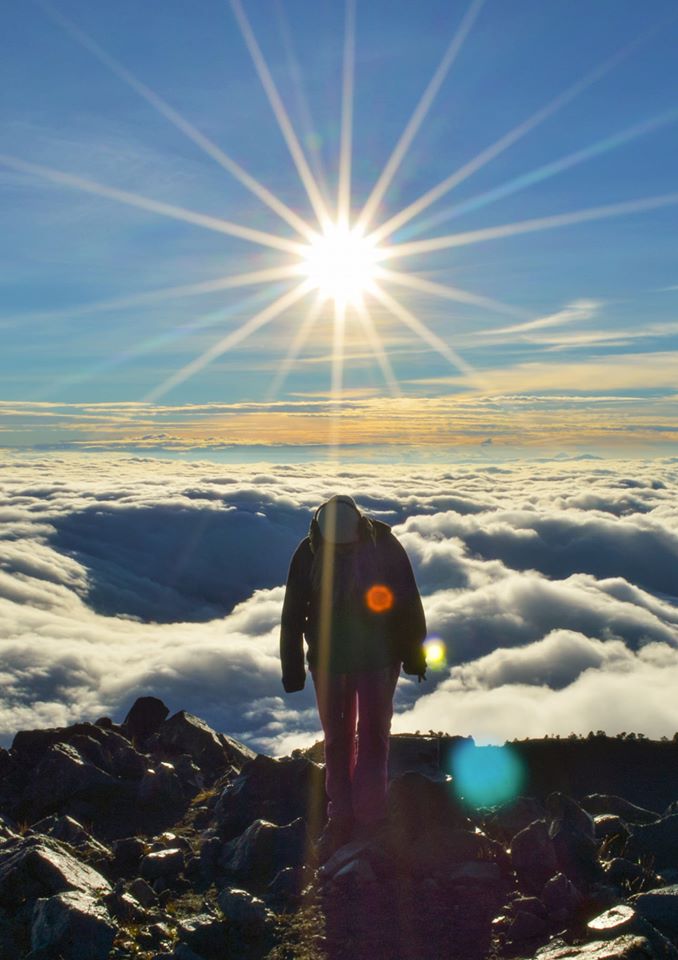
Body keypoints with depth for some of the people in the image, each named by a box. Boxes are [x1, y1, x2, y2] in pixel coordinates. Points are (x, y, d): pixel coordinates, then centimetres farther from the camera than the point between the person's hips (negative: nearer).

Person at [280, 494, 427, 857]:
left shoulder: (383, 545, -14)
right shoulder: (308, 553, -12)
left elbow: (409, 602, -4)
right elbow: (292, 615, -4)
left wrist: (414, 656, 0)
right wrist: (292, 670, -3)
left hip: (378, 657, -1)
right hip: (329, 659, 2)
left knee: (372, 736, 0)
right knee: (337, 739, 10)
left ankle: (369, 820, 10)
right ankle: (340, 818, 22)